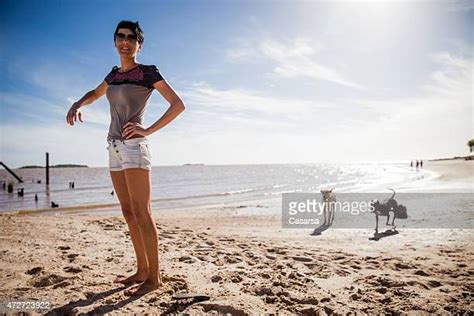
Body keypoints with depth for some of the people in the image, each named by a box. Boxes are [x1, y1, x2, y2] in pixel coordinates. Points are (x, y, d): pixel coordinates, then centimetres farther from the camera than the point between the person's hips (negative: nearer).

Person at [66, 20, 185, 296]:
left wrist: (149, 130, -16)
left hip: (134, 146, -8)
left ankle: (154, 277, -3)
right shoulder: (115, 74, 18)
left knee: (141, 213, -10)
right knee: (129, 213, 8)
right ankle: (142, 270, 16)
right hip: (115, 148, 8)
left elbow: (178, 104, -9)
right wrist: (78, 104, 13)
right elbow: (94, 94, 35)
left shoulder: (148, 72, -3)